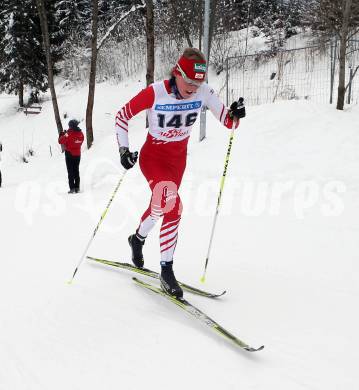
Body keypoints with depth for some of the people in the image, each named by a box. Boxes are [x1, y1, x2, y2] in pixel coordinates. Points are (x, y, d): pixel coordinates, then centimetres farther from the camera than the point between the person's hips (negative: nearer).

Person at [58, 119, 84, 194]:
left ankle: (72, 188, -3)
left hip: (69, 154, -5)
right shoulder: (81, 133, -1)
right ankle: (77, 188, 12)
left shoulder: (69, 133, -17)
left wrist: (61, 135, 5)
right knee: (76, 171, 13)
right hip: (78, 154, 5)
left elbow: (61, 141, -15)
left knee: (70, 172, 1)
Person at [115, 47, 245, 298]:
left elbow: (228, 121, -13)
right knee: (172, 204, -23)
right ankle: (167, 269, -13)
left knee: (161, 204, 18)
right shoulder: (155, 93, -22)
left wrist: (235, 115, -35)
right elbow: (122, 117, -11)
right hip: (152, 157, -4)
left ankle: (138, 238, 45)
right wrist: (123, 150, -17)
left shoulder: (203, 92, -15)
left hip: (178, 159, 5)